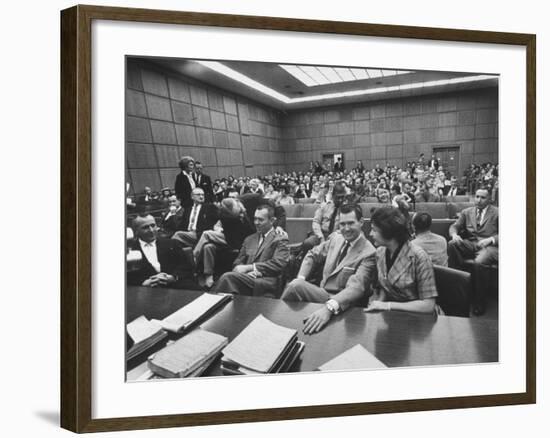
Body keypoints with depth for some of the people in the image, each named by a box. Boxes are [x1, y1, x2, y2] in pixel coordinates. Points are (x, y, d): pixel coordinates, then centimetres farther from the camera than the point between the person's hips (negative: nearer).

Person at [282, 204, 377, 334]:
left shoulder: (369, 253, -16)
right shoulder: (336, 237, 6)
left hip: (340, 302, -6)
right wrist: (300, 278, -3)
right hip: (322, 293, 6)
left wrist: (329, 308, -45)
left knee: (295, 287, -27)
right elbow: (313, 255, 18)